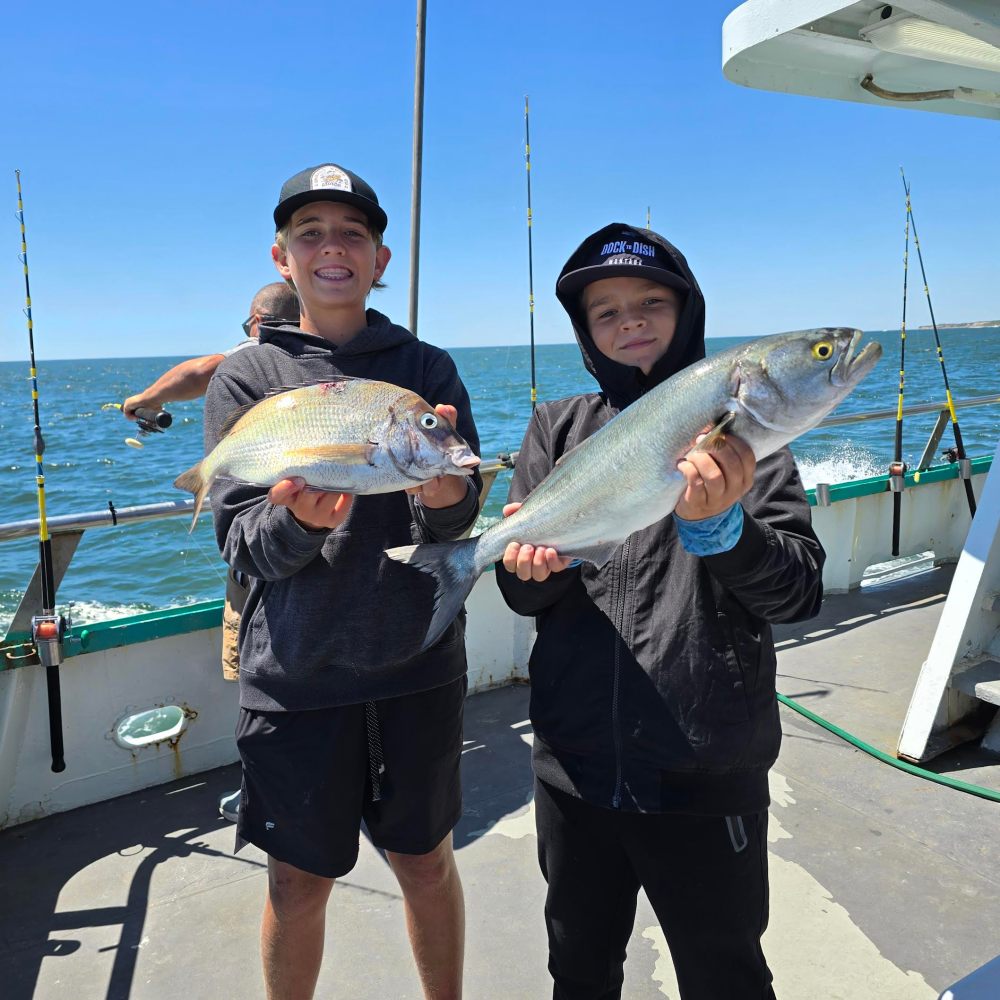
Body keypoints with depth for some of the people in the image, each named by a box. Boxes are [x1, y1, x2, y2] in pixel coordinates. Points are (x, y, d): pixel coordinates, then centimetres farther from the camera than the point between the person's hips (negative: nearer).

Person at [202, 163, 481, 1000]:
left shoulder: (428, 369, 4)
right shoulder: (245, 379, 1)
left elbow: (461, 516, -7)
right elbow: (244, 544, -6)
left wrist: (442, 494, -30)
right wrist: (299, 521, -28)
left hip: (418, 664, 1)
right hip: (297, 675, -1)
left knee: (426, 861, 17)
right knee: (299, 882, 14)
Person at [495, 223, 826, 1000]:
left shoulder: (736, 425, -3)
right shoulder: (559, 428, 3)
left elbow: (802, 592, -11)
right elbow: (523, 594, 0)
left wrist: (717, 526, -29)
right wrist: (532, 564, -22)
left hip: (708, 780, -2)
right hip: (576, 768, 3)